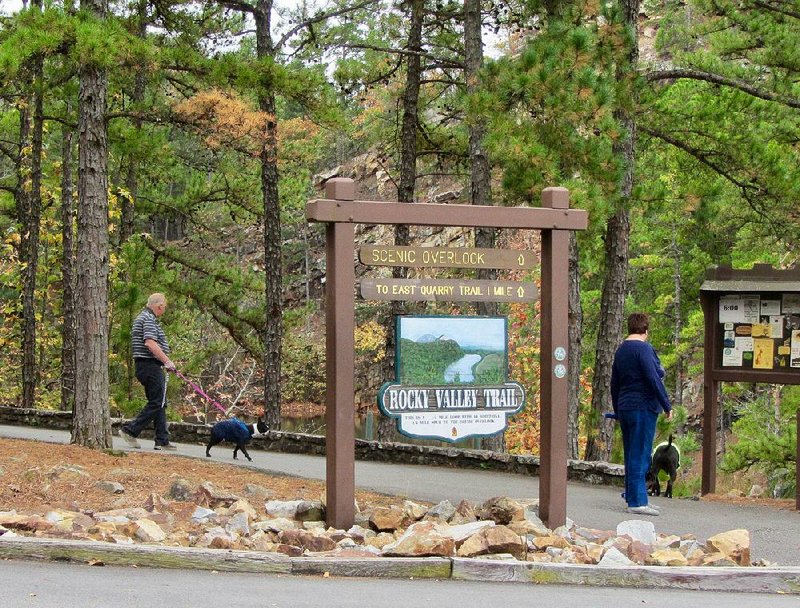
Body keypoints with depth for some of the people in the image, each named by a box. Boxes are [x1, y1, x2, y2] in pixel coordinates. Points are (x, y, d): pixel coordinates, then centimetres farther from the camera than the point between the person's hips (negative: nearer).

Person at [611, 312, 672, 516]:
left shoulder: (621, 350, 14)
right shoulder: (643, 349, -12)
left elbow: (614, 384, 21)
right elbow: (654, 379, -17)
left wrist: (618, 411, 28)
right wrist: (667, 406, -11)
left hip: (625, 408, 8)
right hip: (643, 408, -8)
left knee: (632, 455, 13)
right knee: (640, 455, -7)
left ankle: (635, 498, 19)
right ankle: (636, 501, -7)